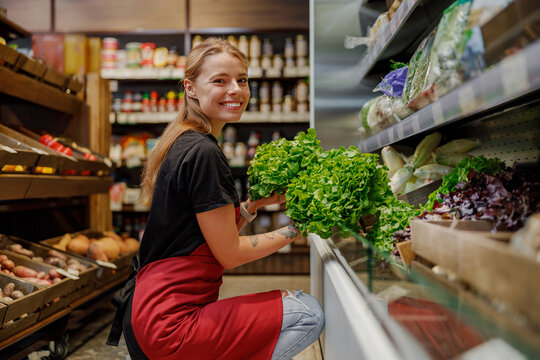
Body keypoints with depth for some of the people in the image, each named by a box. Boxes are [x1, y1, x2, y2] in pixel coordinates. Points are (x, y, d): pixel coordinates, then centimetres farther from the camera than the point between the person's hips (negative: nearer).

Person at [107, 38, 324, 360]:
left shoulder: (185, 145, 12)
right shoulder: (203, 153, -18)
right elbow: (229, 253, -14)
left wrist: (255, 202, 5)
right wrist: (297, 228, -4)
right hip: (169, 324, -10)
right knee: (309, 314, -11)